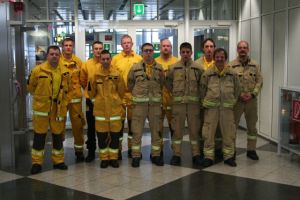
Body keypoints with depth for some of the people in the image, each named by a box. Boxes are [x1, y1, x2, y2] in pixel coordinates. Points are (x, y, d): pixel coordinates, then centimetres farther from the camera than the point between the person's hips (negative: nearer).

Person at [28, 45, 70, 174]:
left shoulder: (64, 72, 2)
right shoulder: (38, 70, -8)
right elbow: (30, 87, 4)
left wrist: (62, 102, 10)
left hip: (58, 109, 3)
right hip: (41, 108, -3)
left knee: (58, 135, 11)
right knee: (39, 135, 2)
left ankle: (58, 161, 24)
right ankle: (36, 163, 12)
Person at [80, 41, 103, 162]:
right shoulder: (86, 64, 1)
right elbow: (83, 81, 9)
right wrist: (89, 91, 10)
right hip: (91, 99, 1)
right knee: (91, 127, 8)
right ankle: (91, 151, 19)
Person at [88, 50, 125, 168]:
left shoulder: (117, 74, 0)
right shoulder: (95, 75, 2)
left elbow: (121, 92, 6)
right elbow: (92, 93, 4)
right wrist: (91, 86, -12)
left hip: (115, 109, 0)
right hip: (100, 110, 0)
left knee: (115, 135, 6)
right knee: (101, 135, 6)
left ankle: (113, 158, 19)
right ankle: (104, 158, 19)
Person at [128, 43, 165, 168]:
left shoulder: (159, 68, 7)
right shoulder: (135, 68, 1)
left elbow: (162, 84, 13)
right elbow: (130, 84, 8)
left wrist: (156, 94, 6)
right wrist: (136, 94, 7)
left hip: (155, 103, 2)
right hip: (139, 103, -2)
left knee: (156, 130, 8)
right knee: (137, 131, 1)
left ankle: (156, 155, 19)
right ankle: (136, 156, 10)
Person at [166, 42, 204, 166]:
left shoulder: (197, 68, 2)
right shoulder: (173, 68, 1)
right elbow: (168, 82, 11)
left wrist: (197, 94, 3)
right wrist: (175, 92, 6)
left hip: (194, 102, 0)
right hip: (178, 102, 0)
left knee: (194, 129, 6)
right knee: (177, 129, 4)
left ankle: (196, 155, 16)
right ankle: (176, 155, 13)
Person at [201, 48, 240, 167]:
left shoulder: (232, 74, 6)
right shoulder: (207, 74, 2)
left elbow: (237, 90, 14)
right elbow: (202, 90, 9)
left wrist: (233, 102, 10)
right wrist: (205, 102, 6)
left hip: (227, 107, 1)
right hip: (211, 107, -1)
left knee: (228, 133, 7)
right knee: (208, 133, 1)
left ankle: (229, 156, 19)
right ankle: (208, 157, 11)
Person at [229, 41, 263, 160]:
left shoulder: (255, 65, 6)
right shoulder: (231, 65, -2)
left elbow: (259, 81, 3)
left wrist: (252, 94, -11)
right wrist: (239, 95, -15)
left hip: (251, 100, 3)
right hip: (236, 100, -2)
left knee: (252, 126, 9)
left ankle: (251, 150, 21)